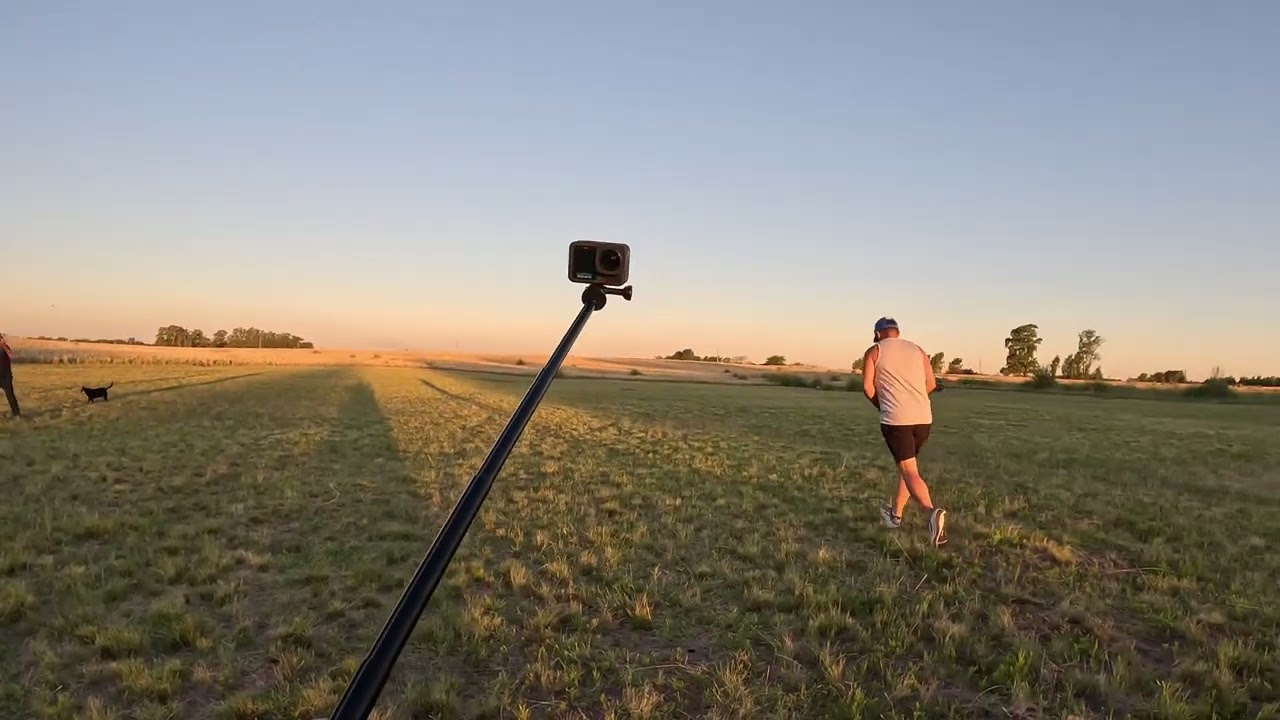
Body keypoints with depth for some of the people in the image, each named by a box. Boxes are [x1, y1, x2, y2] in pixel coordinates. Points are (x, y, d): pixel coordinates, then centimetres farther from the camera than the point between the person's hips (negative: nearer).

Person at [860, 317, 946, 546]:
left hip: (896, 418, -5)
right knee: (907, 464, 21)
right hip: (924, 417, 5)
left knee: (909, 471, -6)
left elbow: (867, 387, -2)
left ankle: (932, 511, -30)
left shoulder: (874, 351, 5)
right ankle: (896, 514, 32)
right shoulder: (917, 349, 16)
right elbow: (931, 384, 13)